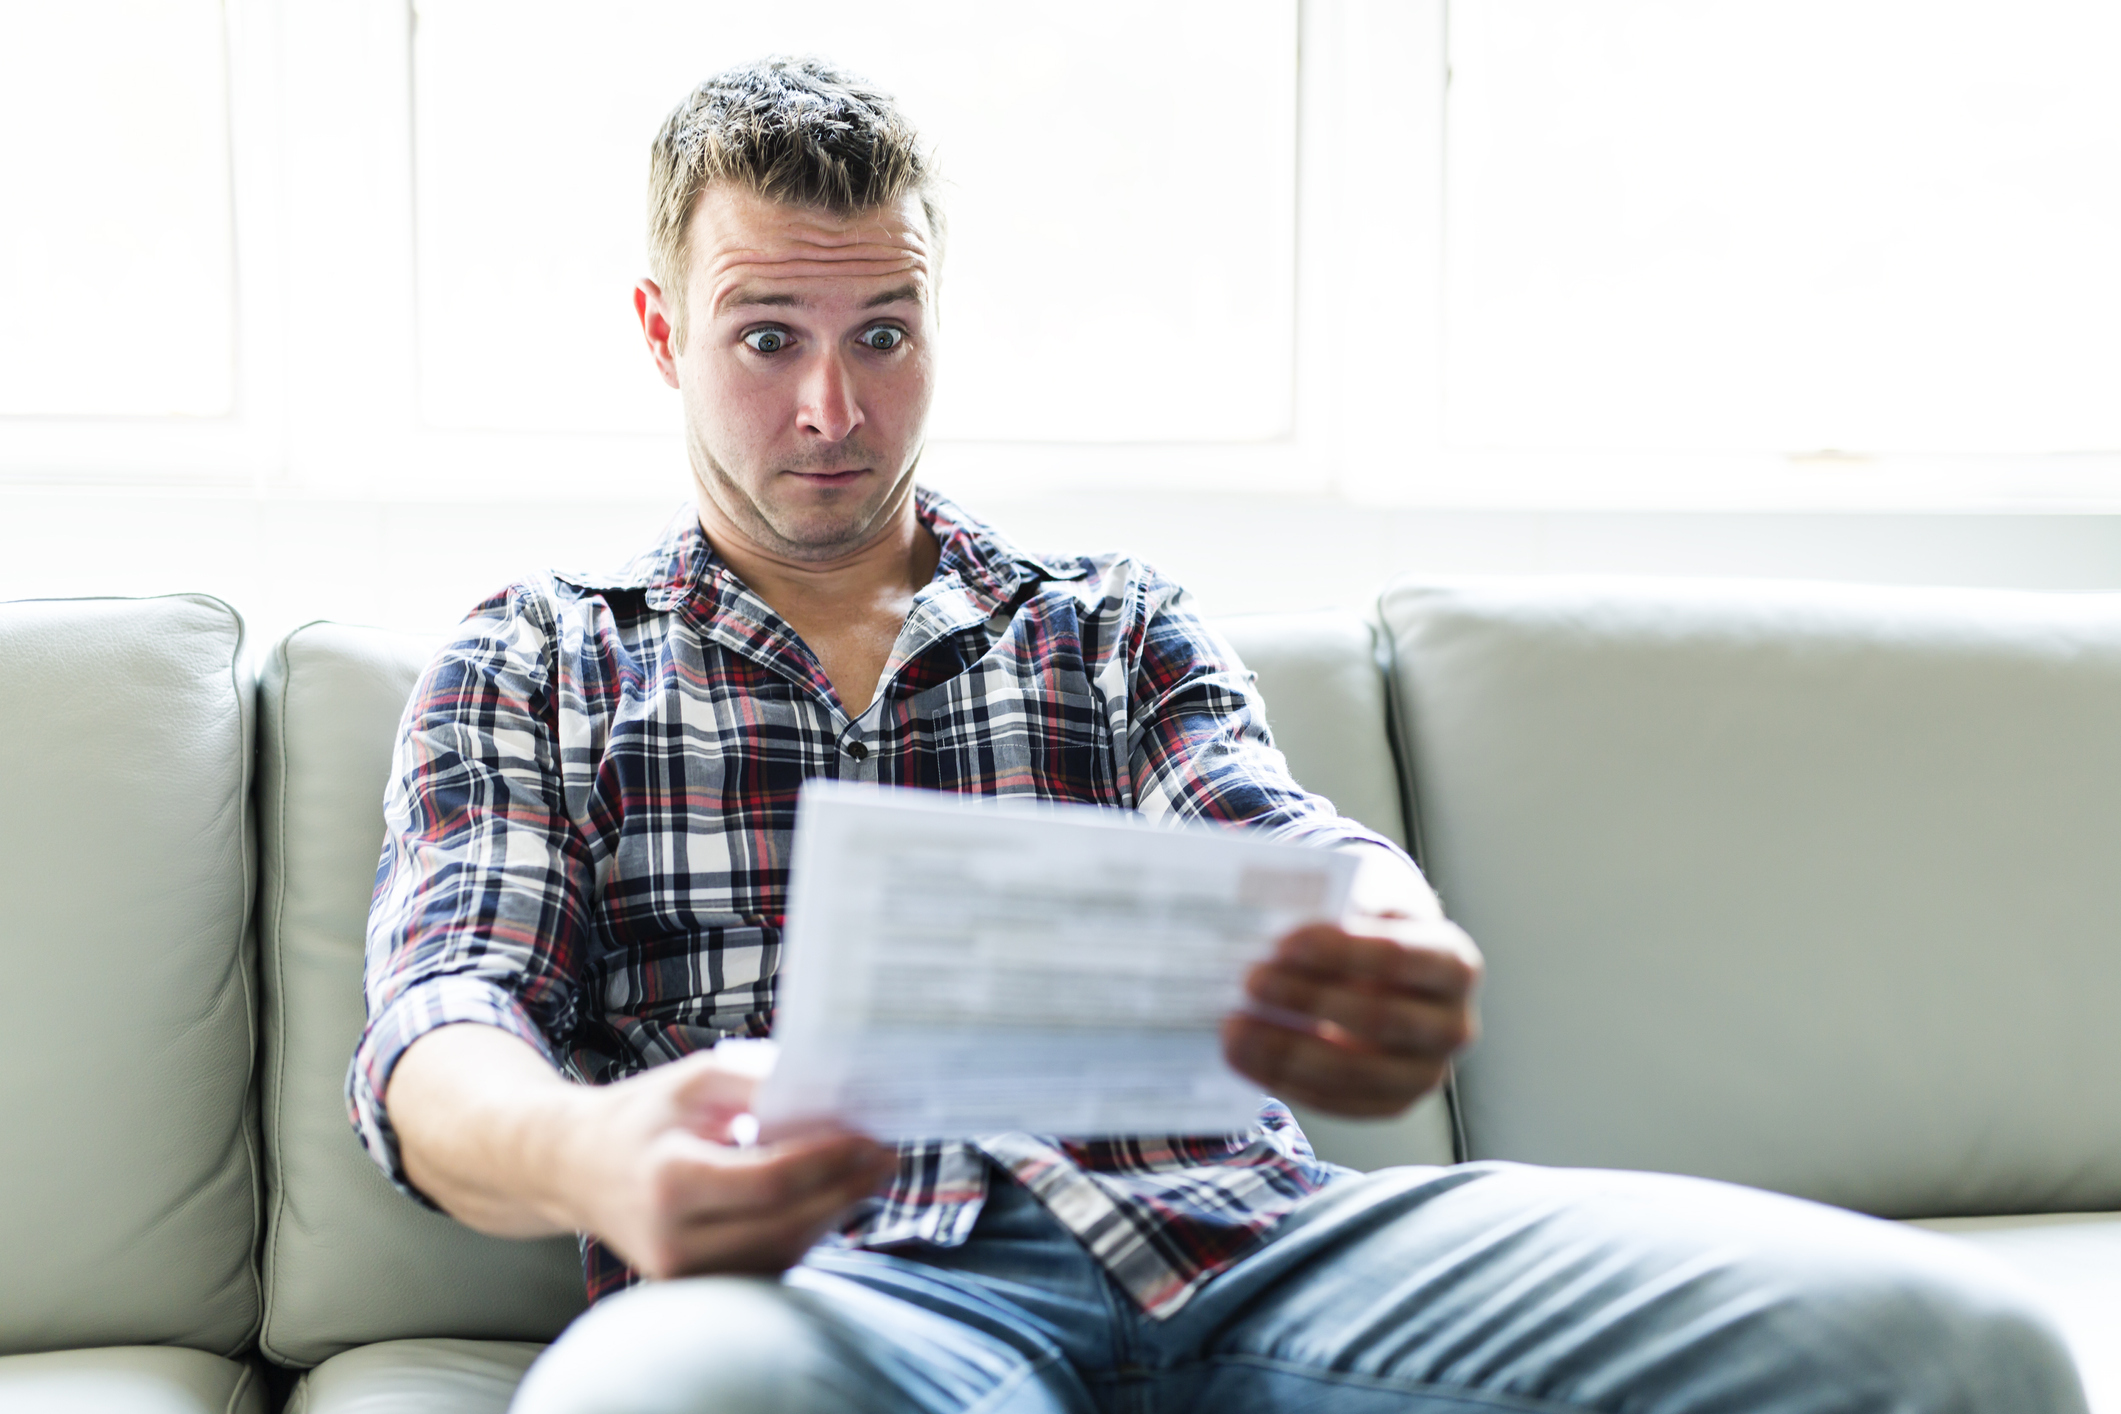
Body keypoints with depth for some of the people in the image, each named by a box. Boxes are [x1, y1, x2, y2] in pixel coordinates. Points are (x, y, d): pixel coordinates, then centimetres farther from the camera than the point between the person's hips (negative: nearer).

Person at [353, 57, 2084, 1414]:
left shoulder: (1121, 627, 25)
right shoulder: (531, 666, 19)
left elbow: (1290, 850, 7)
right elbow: (445, 1022, 4)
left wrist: (1393, 966, -22)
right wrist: (591, 1159, -24)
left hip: (1228, 1241, 2)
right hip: (837, 1274, -2)